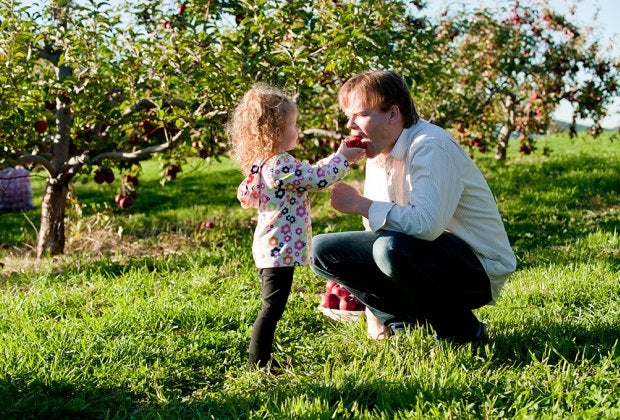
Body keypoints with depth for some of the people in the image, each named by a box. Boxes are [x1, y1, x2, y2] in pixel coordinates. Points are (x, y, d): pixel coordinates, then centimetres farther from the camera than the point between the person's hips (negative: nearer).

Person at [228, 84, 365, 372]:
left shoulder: (261, 164, 11)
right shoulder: (281, 165, -20)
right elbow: (318, 178, -19)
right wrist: (343, 158, -2)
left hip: (270, 248, 11)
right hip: (280, 249, -11)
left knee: (272, 306, 16)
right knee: (273, 307, -6)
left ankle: (261, 360, 22)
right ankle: (258, 363, -3)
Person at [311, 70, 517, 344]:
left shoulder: (431, 146, -22)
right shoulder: (378, 154, 4)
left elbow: (427, 224, -38)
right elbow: (376, 229, 10)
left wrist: (361, 204, -26)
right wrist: (373, 315, 6)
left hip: (480, 270, -8)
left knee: (392, 247, -37)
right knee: (321, 249, 0)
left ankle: (461, 331, -14)